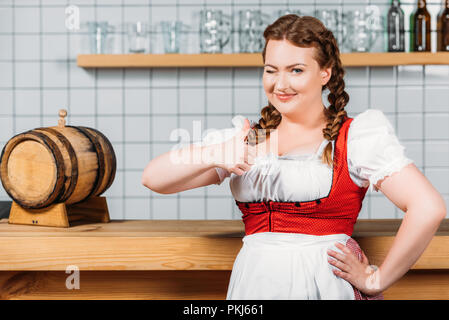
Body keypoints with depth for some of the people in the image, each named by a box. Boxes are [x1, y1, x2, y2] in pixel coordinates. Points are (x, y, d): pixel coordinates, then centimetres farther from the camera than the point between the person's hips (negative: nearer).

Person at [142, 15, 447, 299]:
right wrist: (214, 155, -18)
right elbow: (153, 178, 0)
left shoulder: (356, 137, -4)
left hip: (325, 286, -3)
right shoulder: (244, 140, 10)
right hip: (253, 285, 4)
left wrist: (376, 281, -9)